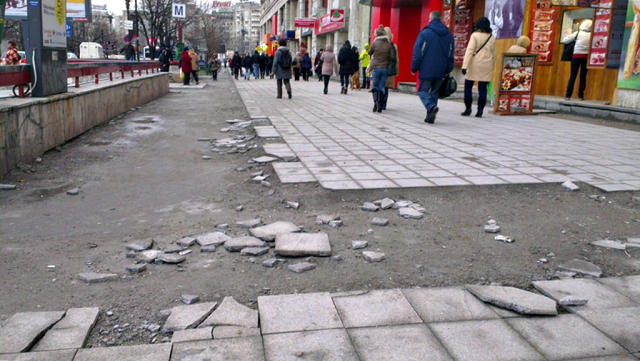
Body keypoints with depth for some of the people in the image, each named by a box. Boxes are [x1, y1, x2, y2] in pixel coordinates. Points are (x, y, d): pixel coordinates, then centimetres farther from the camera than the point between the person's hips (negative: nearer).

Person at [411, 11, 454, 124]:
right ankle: (430, 117, 11)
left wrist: (414, 68, -1)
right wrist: (448, 70, 17)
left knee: (423, 90, 2)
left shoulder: (425, 33, -5)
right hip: (440, 71, 5)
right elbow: (450, 55, 13)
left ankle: (431, 106, -25)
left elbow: (418, 53, -6)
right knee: (435, 92, 12)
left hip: (426, 70, -4)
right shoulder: (449, 35, 11)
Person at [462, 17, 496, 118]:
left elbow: (470, 51, -15)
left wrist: (465, 66, -19)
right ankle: (480, 110, -1)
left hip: (475, 65, -4)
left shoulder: (475, 35, -6)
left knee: (468, 87, 7)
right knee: (482, 88, 3)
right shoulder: (492, 38, 8)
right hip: (486, 66, 4)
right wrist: (492, 68, 22)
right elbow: (493, 54, 13)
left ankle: (468, 109, 4)